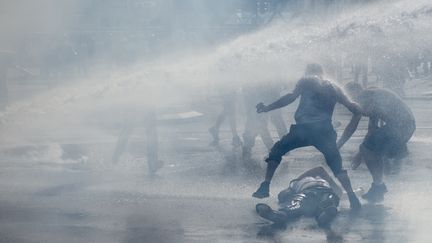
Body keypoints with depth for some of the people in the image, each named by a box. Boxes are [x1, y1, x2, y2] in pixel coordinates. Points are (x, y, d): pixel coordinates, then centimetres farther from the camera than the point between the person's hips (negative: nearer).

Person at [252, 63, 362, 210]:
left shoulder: (306, 81, 16)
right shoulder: (333, 88, 24)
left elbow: (291, 97, 2)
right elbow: (355, 109, 17)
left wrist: (267, 108, 5)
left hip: (303, 127, -2)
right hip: (325, 130, 2)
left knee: (276, 151, 17)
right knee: (336, 165, 8)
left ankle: (265, 187, 7)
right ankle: (352, 197, -10)